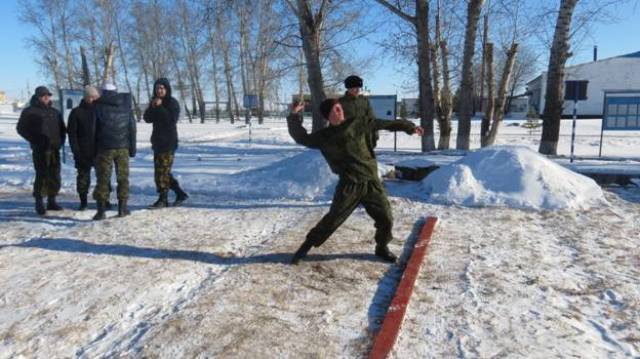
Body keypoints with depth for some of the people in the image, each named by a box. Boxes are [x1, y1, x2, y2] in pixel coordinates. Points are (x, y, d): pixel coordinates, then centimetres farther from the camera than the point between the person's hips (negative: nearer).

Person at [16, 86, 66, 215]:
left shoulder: (55, 112, 17)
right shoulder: (29, 111, 2)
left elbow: (62, 129, 23)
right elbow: (21, 128, 1)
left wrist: (60, 141, 8)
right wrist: (35, 140, -7)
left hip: (54, 149, 5)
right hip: (40, 150, -5)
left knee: (55, 176, 5)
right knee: (42, 176, -9)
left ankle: (51, 201, 15)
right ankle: (39, 203, -1)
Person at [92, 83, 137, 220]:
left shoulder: (98, 107, 0)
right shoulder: (126, 106, 7)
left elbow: (93, 130, 0)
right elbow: (132, 128, 7)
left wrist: (93, 150, 6)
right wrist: (132, 149, 11)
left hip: (104, 148, -2)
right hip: (123, 147, 2)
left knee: (103, 178, 3)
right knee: (123, 177, 9)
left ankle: (101, 210, 1)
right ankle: (122, 207, 9)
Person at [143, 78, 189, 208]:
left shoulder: (173, 103, -7)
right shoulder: (154, 102, 14)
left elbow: (172, 119, -20)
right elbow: (147, 118, 5)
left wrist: (160, 107, -20)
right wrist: (152, 107, -10)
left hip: (169, 142, -8)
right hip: (157, 141, 8)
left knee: (163, 170, -10)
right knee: (160, 170, 11)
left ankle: (163, 199, -3)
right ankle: (180, 193, 19)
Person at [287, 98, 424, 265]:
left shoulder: (358, 123, 3)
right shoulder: (324, 137, 4)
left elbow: (385, 124, 6)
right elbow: (302, 138, 10)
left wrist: (409, 127, 7)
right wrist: (294, 117, -1)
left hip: (371, 182, 2)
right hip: (349, 186, -1)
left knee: (386, 219, 5)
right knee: (332, 219, -3)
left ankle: (382, 248, 30)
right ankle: (306, 247, 13)